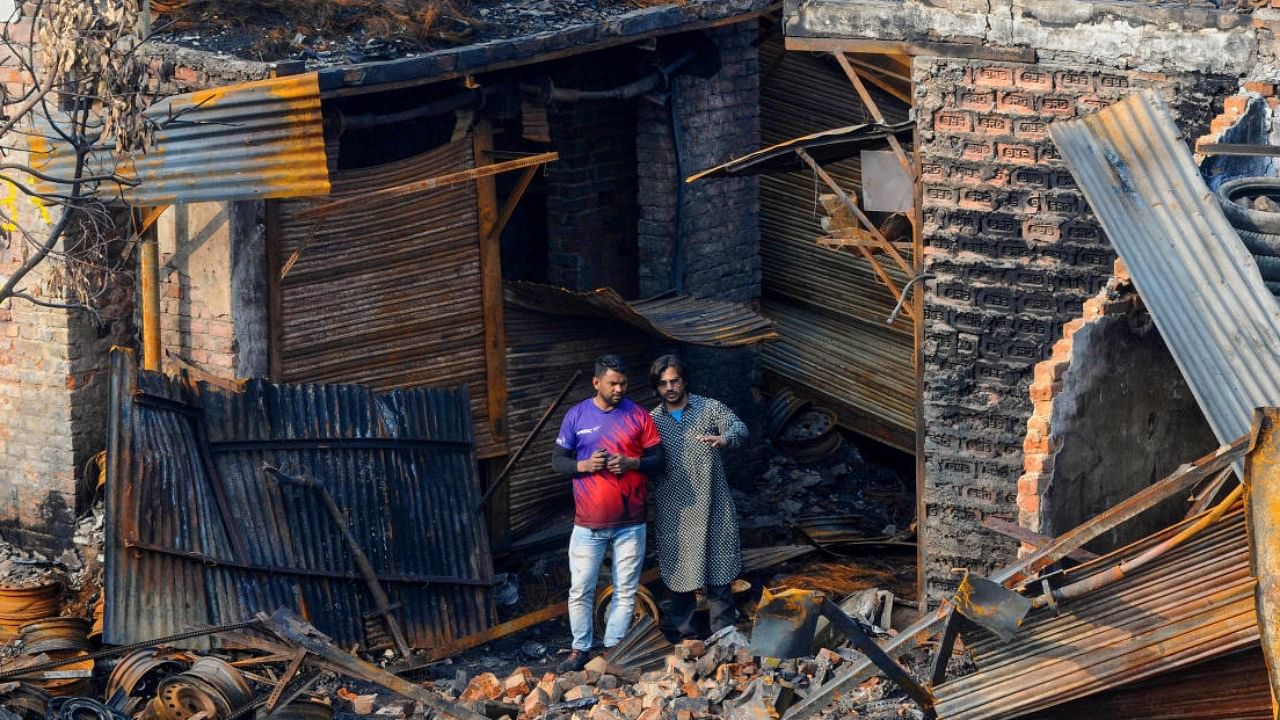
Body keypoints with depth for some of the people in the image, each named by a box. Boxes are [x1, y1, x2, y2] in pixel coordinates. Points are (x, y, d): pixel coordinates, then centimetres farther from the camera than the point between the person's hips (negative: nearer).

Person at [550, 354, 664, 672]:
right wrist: (584, 465, -14)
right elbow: (557, 460, 5)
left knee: (626, 591, 4)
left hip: (630, 523, 0)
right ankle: (580, 649, 12)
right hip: (588, 522, 0)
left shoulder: (638, 416, 2)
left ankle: (613, 648, 14)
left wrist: (632, 463, -15)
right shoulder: (576, 416, 2)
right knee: (581, 590, 2)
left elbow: (658, 459, 4)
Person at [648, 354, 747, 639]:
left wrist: (724, 438, -38)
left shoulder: (710, 408, 0)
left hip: (711, 505, -2)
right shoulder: (653, 420, 8)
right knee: (679, 570, 6)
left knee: (718, 573, 0)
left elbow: (739, 428, -17)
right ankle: (683, 634, 16)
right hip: (674, 509, 2)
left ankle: (723, 635, 6)